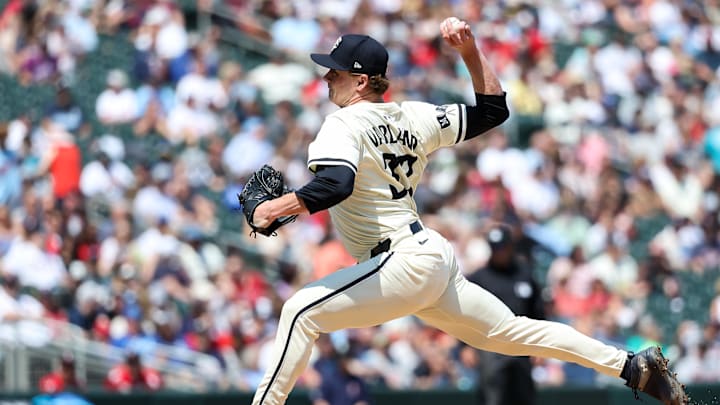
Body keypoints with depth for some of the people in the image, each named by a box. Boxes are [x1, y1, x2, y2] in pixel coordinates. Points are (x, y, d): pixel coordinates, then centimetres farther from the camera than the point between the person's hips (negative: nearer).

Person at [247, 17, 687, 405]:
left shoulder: (344, 125, -10)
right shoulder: (410, 117, 14)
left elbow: (335, 185, -29)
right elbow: (493, 109, 16)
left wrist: (273, 209, -21)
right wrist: (470, 51, 15)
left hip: (403, 262, -10)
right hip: (435, 258, 10)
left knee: (301, 311, -13)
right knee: (511, 331, 18)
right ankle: (634, 366, 18)